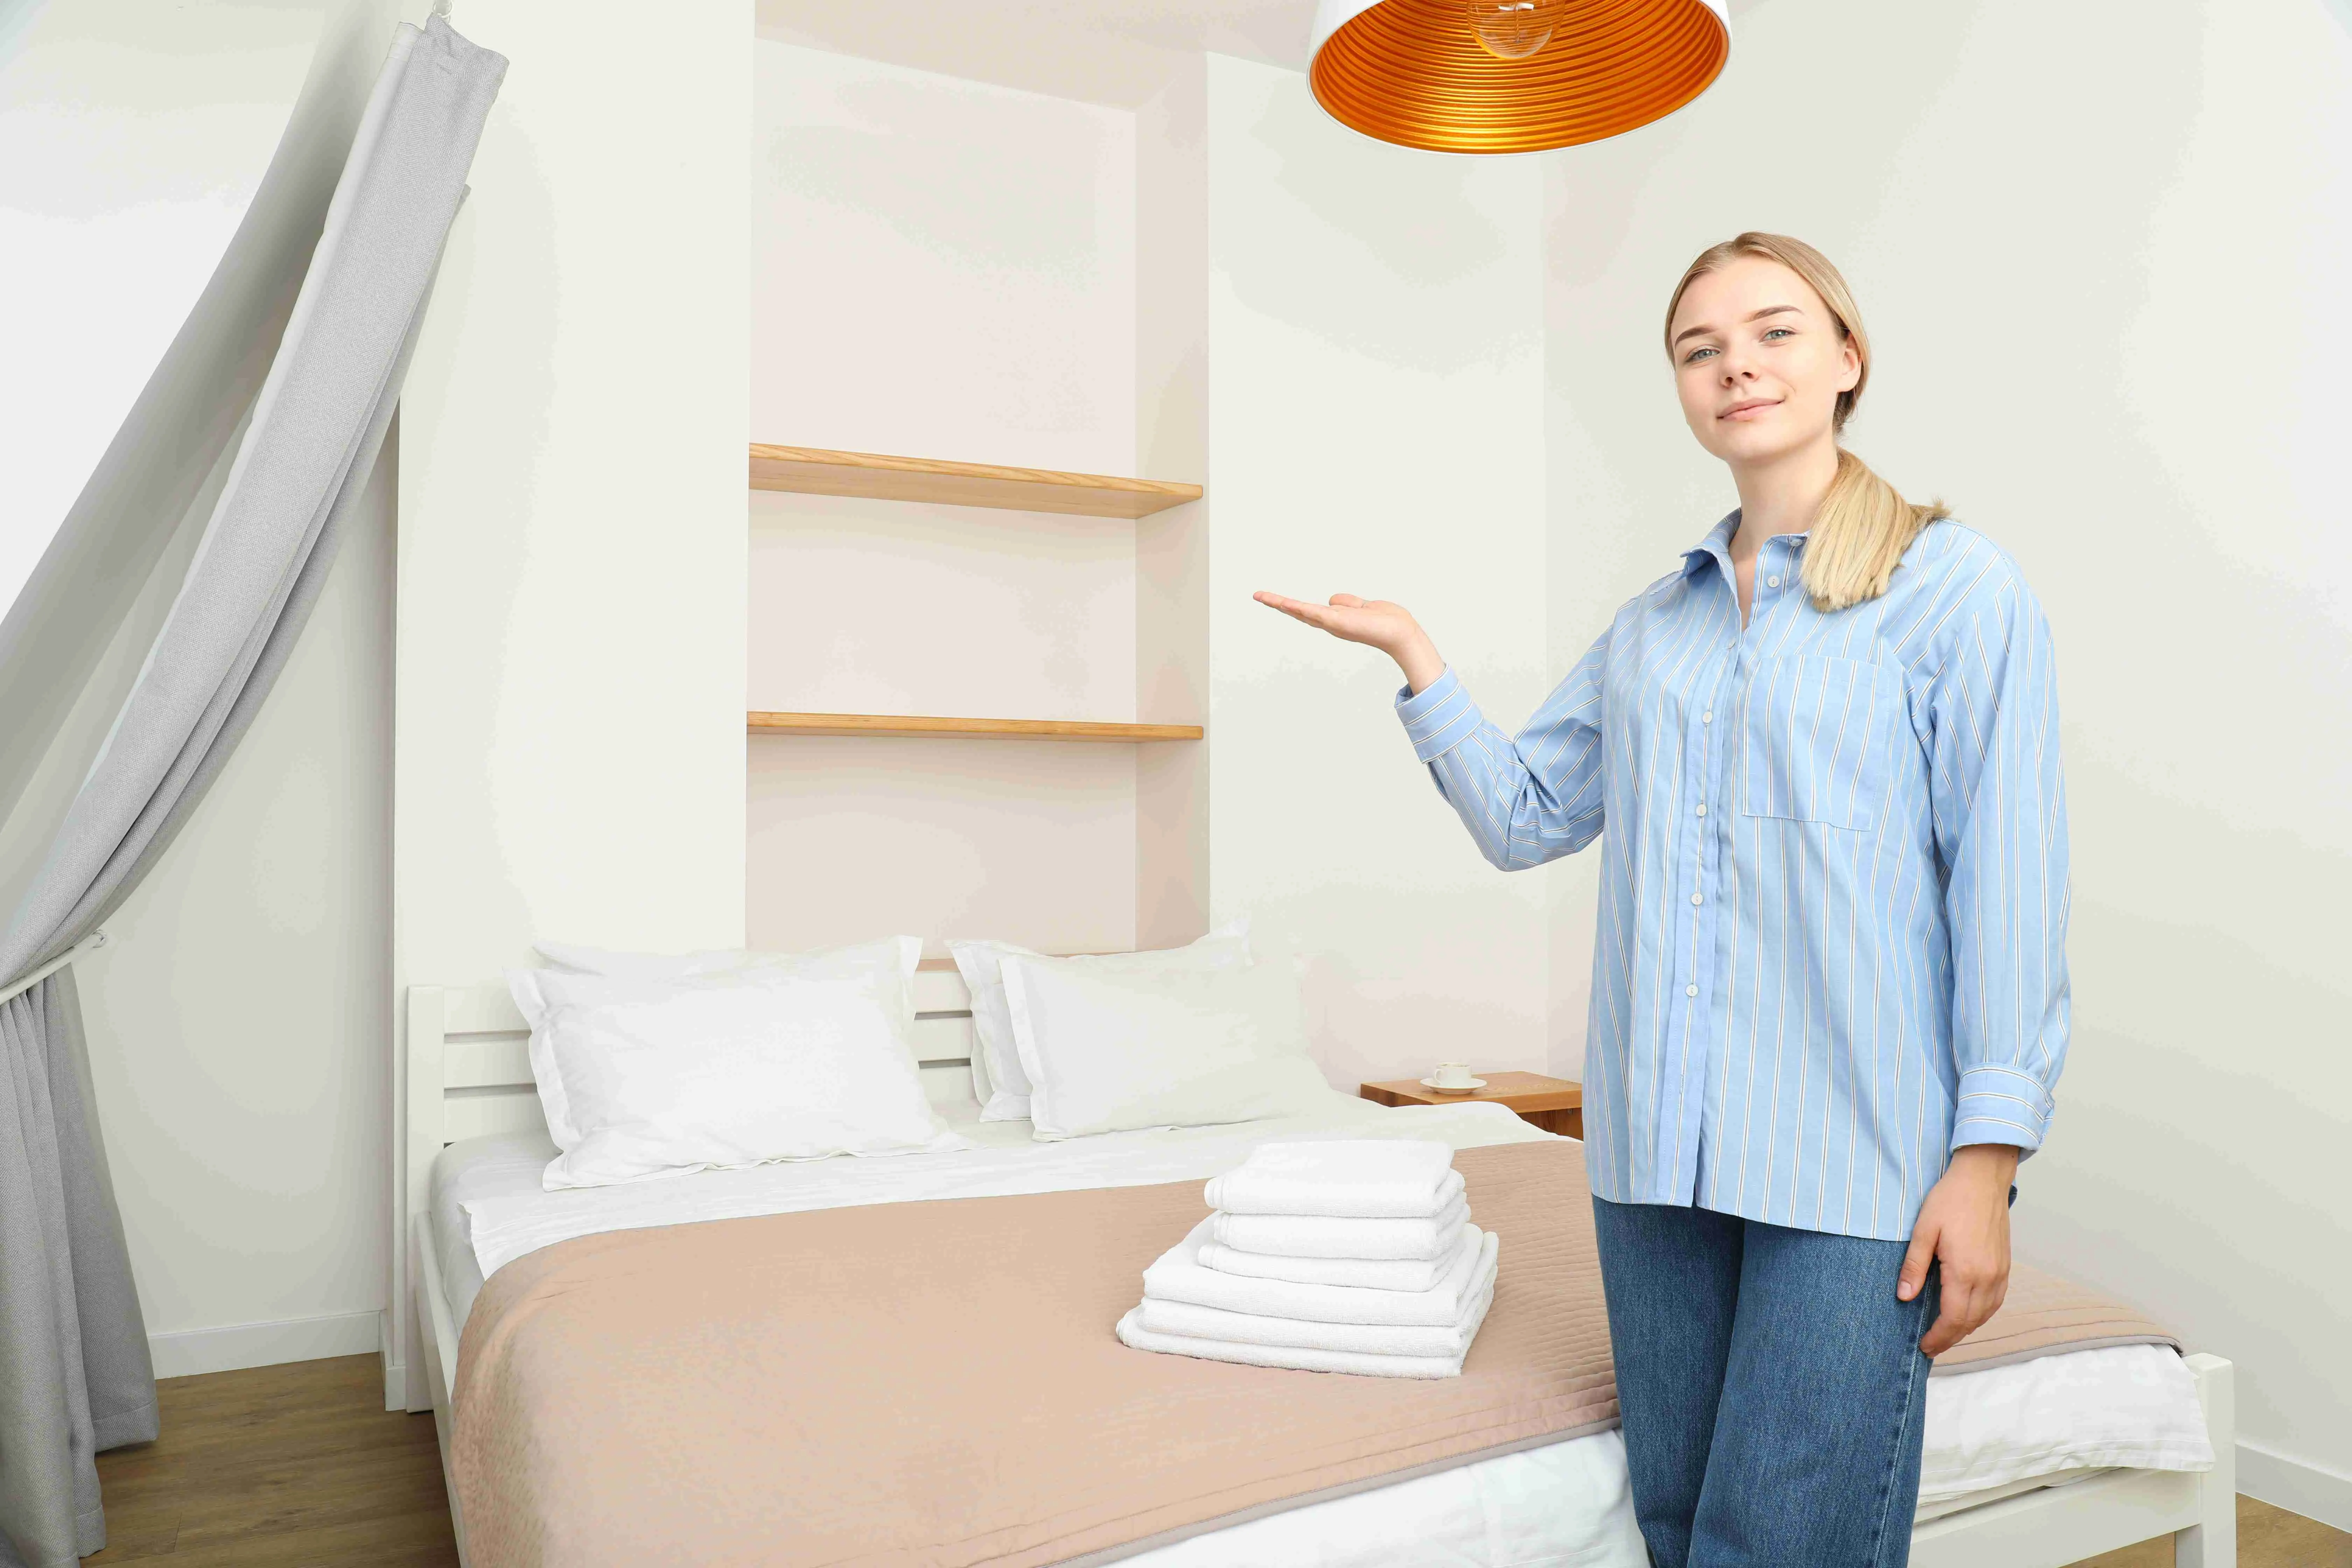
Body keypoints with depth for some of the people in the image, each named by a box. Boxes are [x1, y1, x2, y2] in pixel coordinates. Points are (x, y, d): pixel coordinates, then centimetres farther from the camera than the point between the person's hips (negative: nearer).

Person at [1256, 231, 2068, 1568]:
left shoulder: (1958, 585, -2)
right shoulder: (1655, 620, 14)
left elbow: (2009, 883, -7)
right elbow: (1525, 815, 14)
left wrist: (1988, 1154, -12)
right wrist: (1413, 652, 6)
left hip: (1852, 1153, -5)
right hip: (1659, 1143, 5)